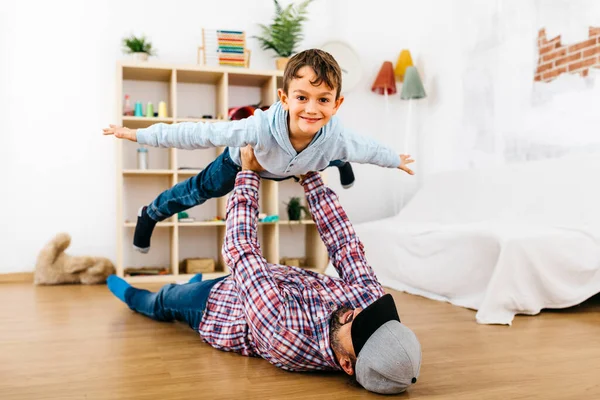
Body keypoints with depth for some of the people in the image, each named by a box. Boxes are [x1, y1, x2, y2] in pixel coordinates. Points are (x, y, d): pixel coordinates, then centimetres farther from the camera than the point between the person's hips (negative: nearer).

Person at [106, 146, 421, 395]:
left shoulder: (285, 333, -51)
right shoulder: (371, 299, -38)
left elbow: (240, 249, -42)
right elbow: (345, 242, -24)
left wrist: (249, 173, -30)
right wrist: (310, 175, -17)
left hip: (218, 304, -5)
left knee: (164, 301, 28)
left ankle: (130, 295, 62)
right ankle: (195, 284, 70)